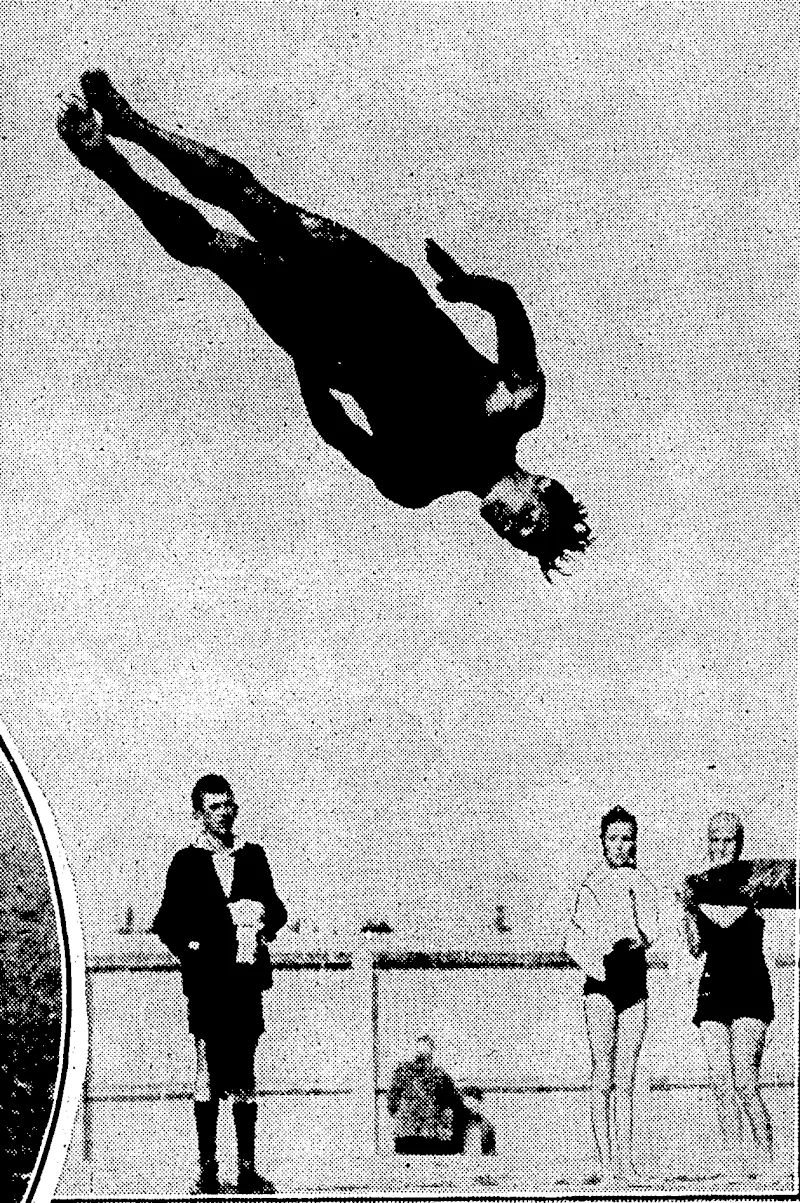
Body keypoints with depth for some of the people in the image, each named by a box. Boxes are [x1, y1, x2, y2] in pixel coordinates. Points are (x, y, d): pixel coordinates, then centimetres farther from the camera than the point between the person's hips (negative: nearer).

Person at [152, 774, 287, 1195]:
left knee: (245, 1076, 7)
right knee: (208, 1076, -1)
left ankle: (248, 1169, 12)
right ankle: (207, 1171, 5)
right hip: (206, 982, -3)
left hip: (246, 981, 3)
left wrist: (264, 917, -5)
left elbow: (276, 909, 16)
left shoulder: (254, 856, 13)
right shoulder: (186, 863, 4)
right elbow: (166, 923, 4)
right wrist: (192, 950, -10)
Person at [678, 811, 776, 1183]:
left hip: (750, 987, -3)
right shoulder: (697, 885, 7)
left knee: (745, 1081, -11)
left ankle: (766, 1165, 1)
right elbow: (696, 948, 5)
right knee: (721, 1082, 0)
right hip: (713, 987, 3)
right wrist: (687, 908, -8)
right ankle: (735, 1167, 7)